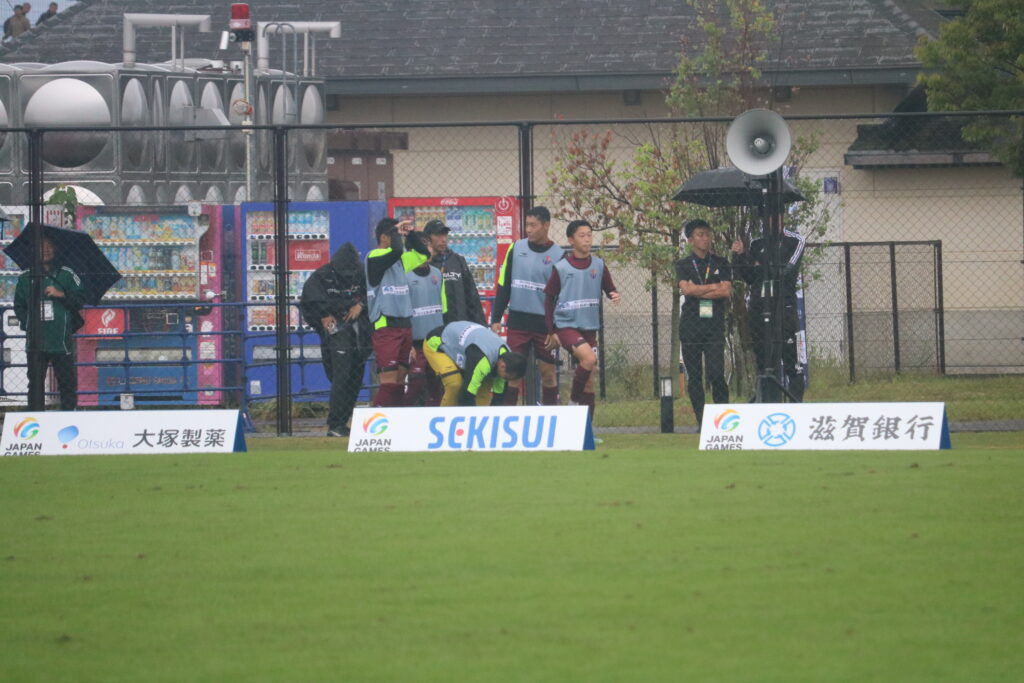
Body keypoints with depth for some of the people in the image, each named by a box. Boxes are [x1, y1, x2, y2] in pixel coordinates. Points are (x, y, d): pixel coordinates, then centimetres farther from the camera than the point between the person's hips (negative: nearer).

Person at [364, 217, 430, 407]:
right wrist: (396, 231, -5)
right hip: (385, 325, -8)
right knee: (389, 382, -14)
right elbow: (396, 250, -24)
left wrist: (411, 233, 12)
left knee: (400, 382, 8)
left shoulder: (399, 260, 15)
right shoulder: (374, 258, -8)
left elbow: (423, 254, 25)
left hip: (404, 325, 8)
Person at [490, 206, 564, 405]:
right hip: (518, 322, 1)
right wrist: (495, 319, 4)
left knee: (548, 373, 5)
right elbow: (503, 287, 9)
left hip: (545, 324, -1)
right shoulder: (516, 249, 5)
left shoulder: (559, 256, -1)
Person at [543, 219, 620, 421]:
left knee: (589, 380, 4)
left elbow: (610, 289, 13)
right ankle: (573, 400, -11)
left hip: (589, 327, 4)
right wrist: (551, 331, -1)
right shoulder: (560, 268, -4)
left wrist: (615, 296, -13)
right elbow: (549, 299, 3)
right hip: (566, 326, -4)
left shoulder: (599, 265, 4)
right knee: (589, 358, -28)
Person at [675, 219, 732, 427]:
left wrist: (698, 291, -6)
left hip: (714, 326, -1)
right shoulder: (683, 265, 9)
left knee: (716, 374, -12)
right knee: (694, 376, 1)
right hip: (690, 325, 1)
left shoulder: (720, 264, 11)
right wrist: (714, 287, -4)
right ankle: (701, 421, 5)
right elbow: (685, 288, -8)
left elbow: (727, 291, -2)